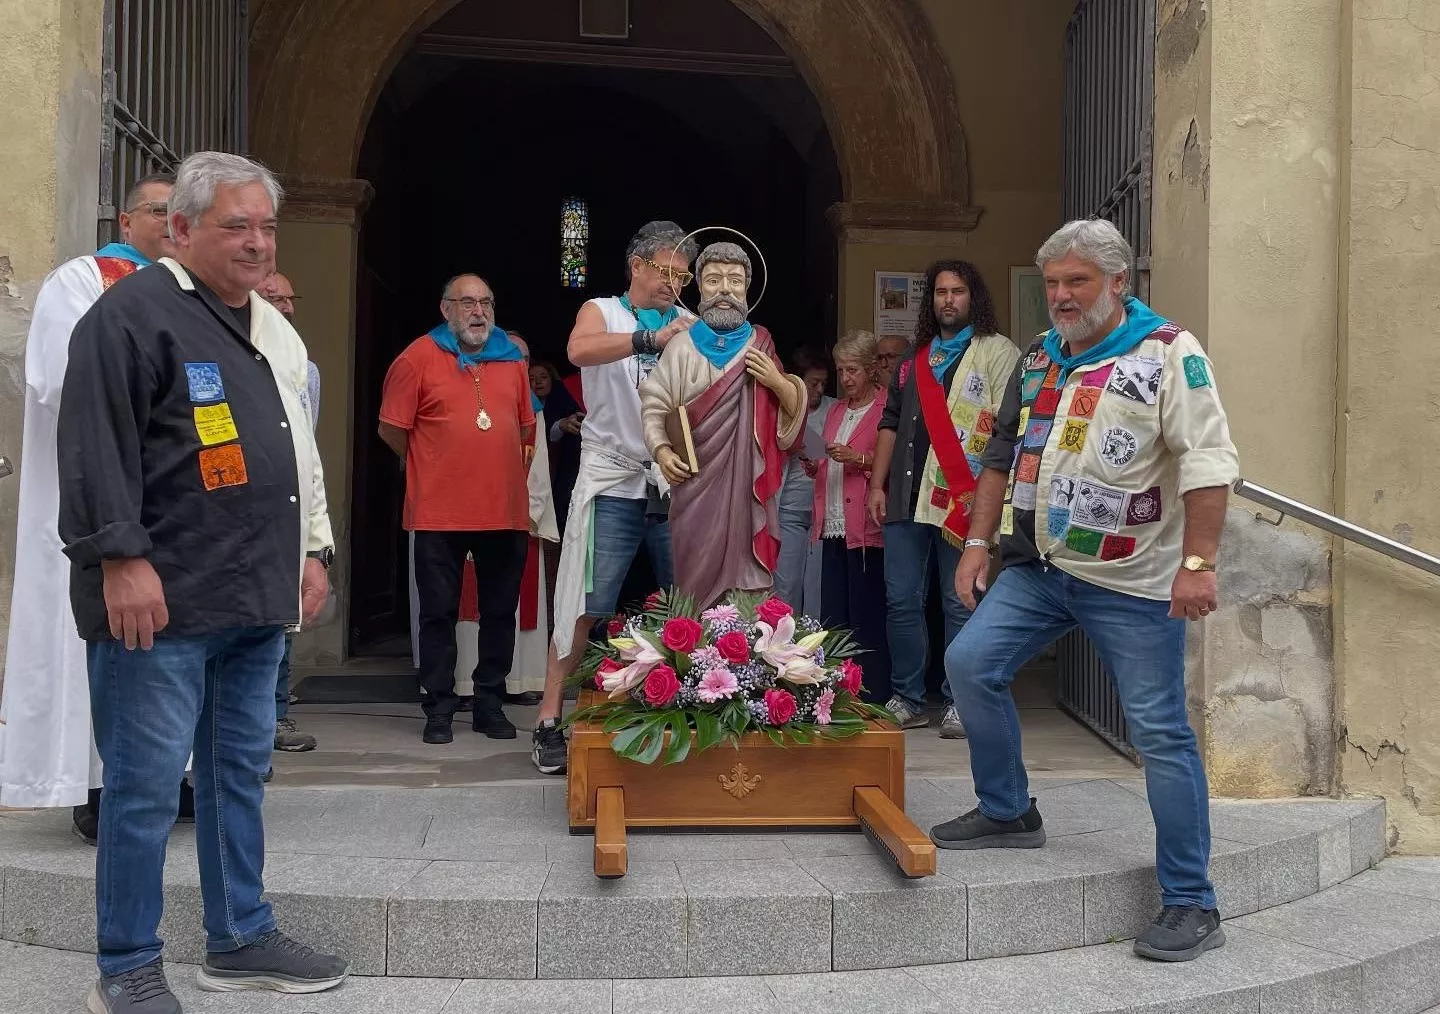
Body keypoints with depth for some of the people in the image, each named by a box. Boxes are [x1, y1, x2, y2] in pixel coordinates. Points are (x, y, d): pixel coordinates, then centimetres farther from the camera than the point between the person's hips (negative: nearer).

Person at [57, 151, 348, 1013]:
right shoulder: (133, 313, -8)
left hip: (256, 600, 8)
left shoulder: (273, 327, 17)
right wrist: (122, 559, -19)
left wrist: (309, 550, 21)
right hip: (161, 601, -8)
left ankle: (241, 940, 28)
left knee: (242, 771, 15)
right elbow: (96, 449, -15)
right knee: (147, 784, -1)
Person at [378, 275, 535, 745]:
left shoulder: (512, 360, 11)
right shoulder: (419, 358, -3)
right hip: (439, 513, -4)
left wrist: (513, 472, 14)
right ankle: (439, 710, 13)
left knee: (500, 612, 10)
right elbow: (392, 429, -1)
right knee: (439, 613, 4)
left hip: (506, 511, 4)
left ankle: (490, 705, 22)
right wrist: (433, 468, 7)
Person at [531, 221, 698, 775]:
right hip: (613, 481, -3)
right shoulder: (602, 312, 4)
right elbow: (580, 351, -20)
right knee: (587, 607, -4)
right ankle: (549, 720, 4)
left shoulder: (691, 326, 13)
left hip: (676, 484, 3)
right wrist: (654, 338, -29)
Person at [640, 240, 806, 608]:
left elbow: (795, 410, 14)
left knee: (745, 582, -1)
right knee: (697, 578, 1)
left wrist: (777, 382, -5)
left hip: (747, 484, 1)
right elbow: (653, 406, 5)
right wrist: (660, 449, -10)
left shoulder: (761, 345, 9)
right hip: (696, 483, -1)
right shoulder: (682, 346, 4)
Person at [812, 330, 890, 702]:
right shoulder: (835, 410, 22)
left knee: (867, 615, -6)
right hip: (833, 525, 7)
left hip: (867, 527, -7)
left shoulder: (887, 408, -2)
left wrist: (859, 458, -18)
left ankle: (874, 696, 0)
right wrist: (815, 465, 9)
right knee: (833, 614, 6)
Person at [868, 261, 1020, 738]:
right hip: (906, 497, 6)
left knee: (960, 604, 0)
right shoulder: (915, 358, 20)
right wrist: (878, 485, 13)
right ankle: (908, 700, 16)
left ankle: (959, 703, 10)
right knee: (901, 600, 6)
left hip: (962, 499, -5)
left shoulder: (997, 352, 2)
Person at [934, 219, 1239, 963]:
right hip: (1039, 568, 7)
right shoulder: (1038, 360, 12)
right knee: (969, 664, 0)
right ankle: (1007, 813, 19)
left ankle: (1191, 904, 6)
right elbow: (1001, 458, 18)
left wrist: (1198, 562, -22)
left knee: (1161, 733, -4)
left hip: (1133, 582, -6)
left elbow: (1208, 463, -15)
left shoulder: (1168, 353, -9)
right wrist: (978, 544, 13)